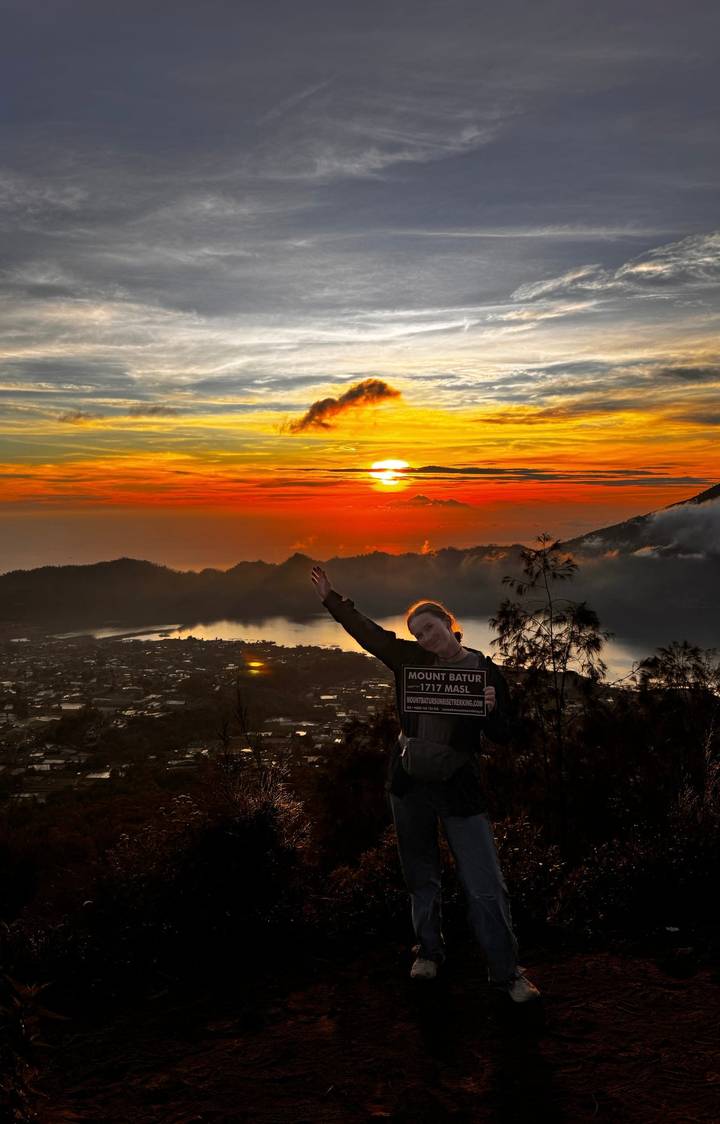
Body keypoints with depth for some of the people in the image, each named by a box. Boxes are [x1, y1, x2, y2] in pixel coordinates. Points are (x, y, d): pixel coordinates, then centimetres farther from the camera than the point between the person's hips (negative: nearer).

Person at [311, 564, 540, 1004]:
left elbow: (502, 735, -2)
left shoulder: (486, 671, -5)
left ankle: (507, 972, 10)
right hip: (410, 785, 3)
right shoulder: (409, 659, 2)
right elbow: (367, 631, 9)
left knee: (486, 885, -4)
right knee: (422, 876, 15)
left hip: (460, 788, -3)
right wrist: (332, 599, 7)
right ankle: (429, 952, 34)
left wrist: (491, 711, -22)